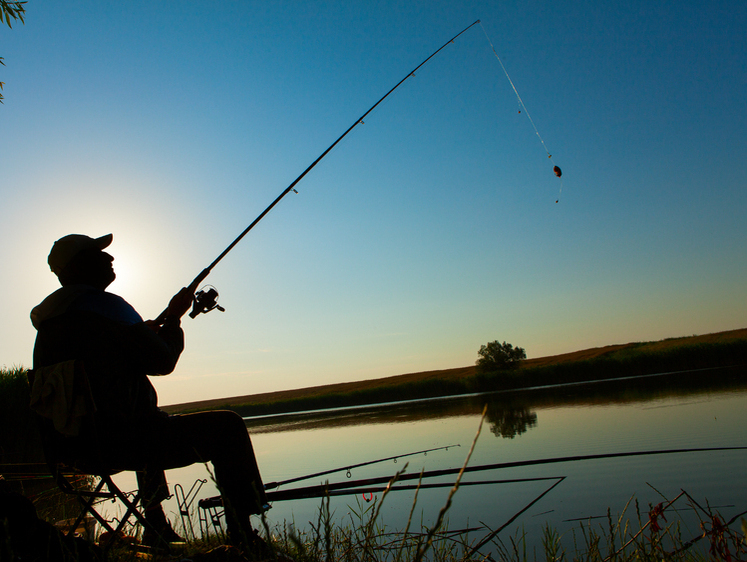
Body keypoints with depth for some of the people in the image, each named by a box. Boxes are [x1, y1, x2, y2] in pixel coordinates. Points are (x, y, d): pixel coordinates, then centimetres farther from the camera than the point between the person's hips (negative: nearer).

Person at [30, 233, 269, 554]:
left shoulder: (50, 318, 14)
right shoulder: (103, 305, -14)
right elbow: (162, 361, -13)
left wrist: (144, 332, 24)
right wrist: (174, 317, 3)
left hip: (74, 442, 10)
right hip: (119, 441, -10)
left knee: (152, 426, 39)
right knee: (226, 427, -6)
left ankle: (157, 530, 44)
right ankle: (241, 538, -4)